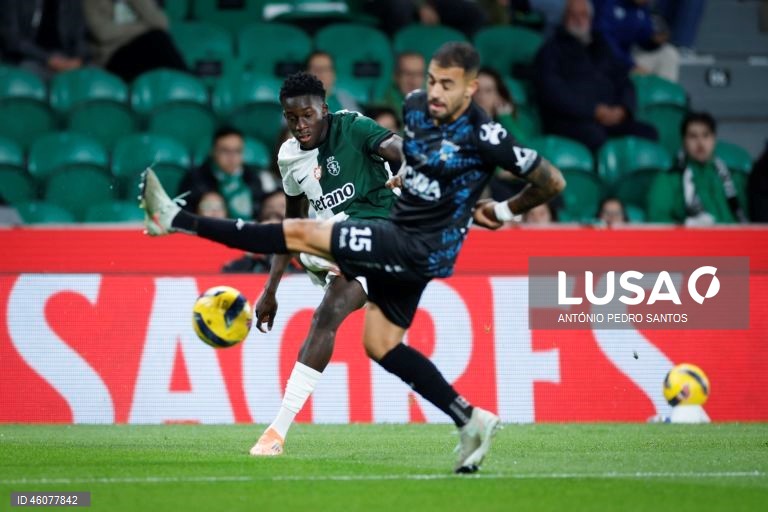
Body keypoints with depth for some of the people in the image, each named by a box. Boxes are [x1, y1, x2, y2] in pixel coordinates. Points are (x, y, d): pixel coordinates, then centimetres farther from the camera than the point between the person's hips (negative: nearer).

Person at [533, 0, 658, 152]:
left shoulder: (601, 47, 26)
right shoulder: (552, 50, 9)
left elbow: (625, 83, 22)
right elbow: (553, 92, -5)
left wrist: (622, 109, -2)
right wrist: (595, 111, -13)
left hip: (610, 118, 5)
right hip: (569, 121, -5)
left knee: (647, 133, -21)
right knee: (595, 136, -38)